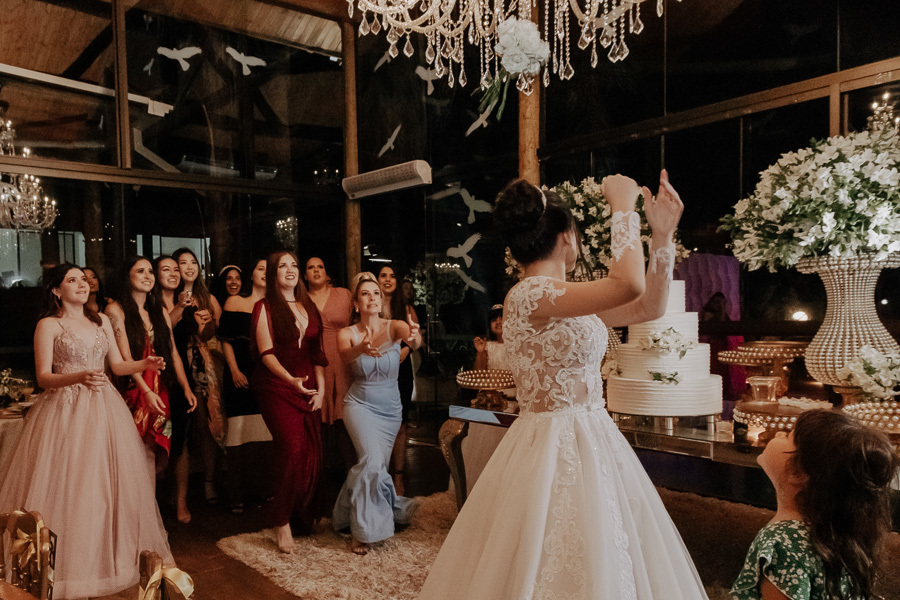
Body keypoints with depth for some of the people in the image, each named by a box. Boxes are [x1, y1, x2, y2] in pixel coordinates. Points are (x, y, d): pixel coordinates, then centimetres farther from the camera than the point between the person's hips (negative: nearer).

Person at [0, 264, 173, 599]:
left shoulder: (101, 321, 12)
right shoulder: (48, 325, -3)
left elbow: (117, 365, 12)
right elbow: (43, 377, -10)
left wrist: (144, 364, -7)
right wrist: (79, 377, -27)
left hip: (103, 410, 5)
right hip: (65, 411, -4)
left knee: (108, 481, 7)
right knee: (67, 486, -2)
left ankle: (113, 550, 20)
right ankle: (69, 562, 10)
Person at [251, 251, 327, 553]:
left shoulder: (309, 307, 16)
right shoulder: (265, 307, 1)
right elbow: (266, 353, -9)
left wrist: (321, 388, 5)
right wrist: (291, 379, -25)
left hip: (307, 388, 5)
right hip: (277, 387, -5)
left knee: (313, 454, 0)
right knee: (293, 449, -18)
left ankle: (304, 517, 17)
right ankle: (281, 523, -5)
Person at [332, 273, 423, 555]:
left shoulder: (394, 326, -11)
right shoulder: (346, 334, -9)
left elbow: (413, 337, -33)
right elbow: (346, 355, -31)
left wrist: (414, 337, -58)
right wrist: (362, 349, -54)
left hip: (390, 408, 2)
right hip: (360, 404, -2)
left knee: (376, 466, 10)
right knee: (372, 460, -24)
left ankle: (349, 515, 41)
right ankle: (362, 529, -7)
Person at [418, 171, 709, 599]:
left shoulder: (566, 299, 10)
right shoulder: (529, 294, -18)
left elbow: (647, 307, 13)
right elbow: (629, 285, -30)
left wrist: (662, 234, 7)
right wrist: (623, 207, -16)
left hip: (590, 443, 10)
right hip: (554, 450, -10)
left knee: (609, 565, 19)